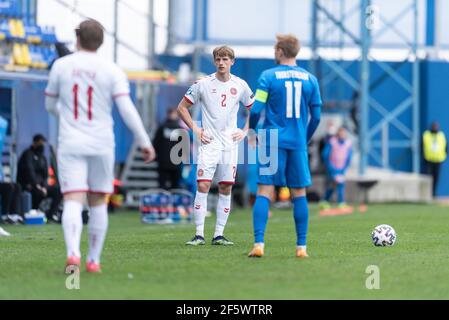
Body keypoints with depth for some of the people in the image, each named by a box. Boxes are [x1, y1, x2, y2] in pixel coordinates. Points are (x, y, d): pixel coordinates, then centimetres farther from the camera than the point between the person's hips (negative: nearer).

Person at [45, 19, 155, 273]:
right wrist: (145, 142, -7)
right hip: (101, 145, 0)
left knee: (73, 201, -7)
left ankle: (73, 253, -30)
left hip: (70, 145, 0)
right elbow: (127, 109, -12)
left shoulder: (61, 66, 2)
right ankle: (94, 259, 16)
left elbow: (50, 104, 14)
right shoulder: (112, 71, -3)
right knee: (98, 202, 13)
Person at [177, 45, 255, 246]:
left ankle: (219, 235, 9)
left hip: (230, 144, 3)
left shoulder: (240, 85, 5)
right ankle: (199, 234, -8)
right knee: (202, 186, -11)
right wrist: (195, 129, -3)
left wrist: (245, 131, 6)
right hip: (208, 142, -3)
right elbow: (182, 107, 5)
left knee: (226, 189, 3)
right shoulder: (203, 84, -2)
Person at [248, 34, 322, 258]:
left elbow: (256, 109, -9)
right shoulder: (310, 79, 6)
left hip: (272, 141, -2)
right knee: (299, 194, 9)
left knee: (265, 192, -4)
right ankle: (301, 247, 8)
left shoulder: (268, 76, -3)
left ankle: (259, 244, -15)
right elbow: (316, 116, 8)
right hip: (298, 143, 3)